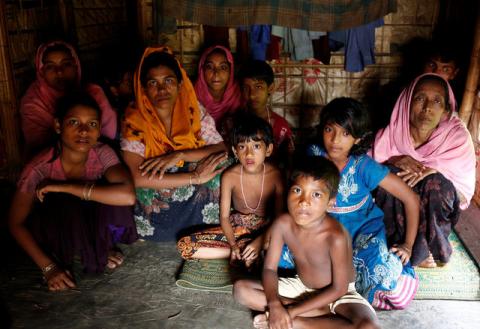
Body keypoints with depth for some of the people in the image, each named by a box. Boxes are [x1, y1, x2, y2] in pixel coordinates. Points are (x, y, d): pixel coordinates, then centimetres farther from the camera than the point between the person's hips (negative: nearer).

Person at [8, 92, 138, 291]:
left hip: (91, 224, 2)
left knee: (109, 196, -29)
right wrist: (48, 267, -23)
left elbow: (128, 196, -38)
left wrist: (64, 187, -36)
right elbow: (16, 223, -15)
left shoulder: (102, 154, -22)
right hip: (56, 230, -1)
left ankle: (100, 248, 0)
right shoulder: (40, 169, -26)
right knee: (66, 206, -34)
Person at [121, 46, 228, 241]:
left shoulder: (194, 112, -7)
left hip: (201, 201, 1)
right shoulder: (134, 122, -15)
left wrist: (179, 155, -25)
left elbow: (222, 150, -11)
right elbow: (138, 178, -26)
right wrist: (196, 177, -28)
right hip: (155, 203, -1)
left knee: (221, 162, -21)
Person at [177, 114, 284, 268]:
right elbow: (224, 216, -10)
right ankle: (248, 252, -20)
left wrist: (260, 241, -28)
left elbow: (279, 216, -14)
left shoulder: (275, 175, -17)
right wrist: (233, 245, -24)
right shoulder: (230, 176, -15)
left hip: (266, 227, -1)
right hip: (236, 226, 2)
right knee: (185, 245, -17)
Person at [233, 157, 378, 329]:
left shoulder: (336, 236, -31)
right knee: (241, 289, -10)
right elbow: (269, 269, -10)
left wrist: (292, 312, -23)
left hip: (336, 293, -4)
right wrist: (274, 304, -29)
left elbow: (338, 289, -22)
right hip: (301, 286, 5)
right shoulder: (282, 224, -18)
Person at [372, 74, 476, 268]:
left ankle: (427, 248, -10)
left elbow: (465, 189, -13)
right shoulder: (391, 134, -17)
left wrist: (435, 168, -30)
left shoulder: (458, 137, -17)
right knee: (392, 173, -28)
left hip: (436, 210, 0)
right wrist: (394, 160, -29)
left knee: (437, 182, -30)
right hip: (394, 208, 1)